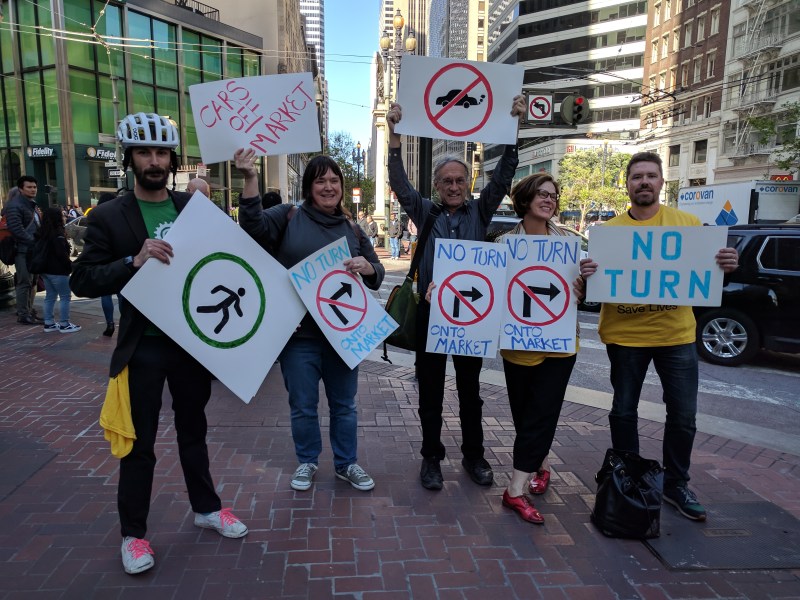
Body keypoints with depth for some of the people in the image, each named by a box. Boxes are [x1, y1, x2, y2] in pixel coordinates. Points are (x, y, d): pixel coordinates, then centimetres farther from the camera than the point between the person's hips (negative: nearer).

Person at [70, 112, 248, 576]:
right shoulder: (109, 216, -5)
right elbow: (82, 281, -9)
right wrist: (134, 262, -24)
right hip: (143, 345, -2)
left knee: (194, 429, 19)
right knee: (140, 441, 9)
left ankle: (206, 508, 37)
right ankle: (134, 533, 28)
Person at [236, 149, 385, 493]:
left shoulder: (352, 229, 9)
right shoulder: (289, 217, 0)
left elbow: (377, 275, 9)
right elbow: (253, 226, -18)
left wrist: (367, 267, -15)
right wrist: (250, 179, -30)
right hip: (299, 333, -2)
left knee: (344, 404, 15)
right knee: (303, 406, 11)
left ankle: (347, 463, 33)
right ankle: (307, 462, 34)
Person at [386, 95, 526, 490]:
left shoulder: (479, 212, 7)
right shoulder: (425, 212, 5)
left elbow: (502, 177, -2)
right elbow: (399, 183, -5)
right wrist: (395, 136, -16)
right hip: (430, 312, -1)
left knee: (470, 391, 13)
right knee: (430, 391, 9)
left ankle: (473, 455, 29)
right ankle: (431, 457, 24)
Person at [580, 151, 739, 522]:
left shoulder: (688, 223, 3)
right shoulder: (611, 229, -1)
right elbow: (598, 279, -1)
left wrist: (726, 266, -15)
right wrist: (587, 273, -23)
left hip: (676, 335, 1)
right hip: (625, 336, -1)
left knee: (683, 415, 8)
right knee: (624, 412, 9)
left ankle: (675, 484, 29)